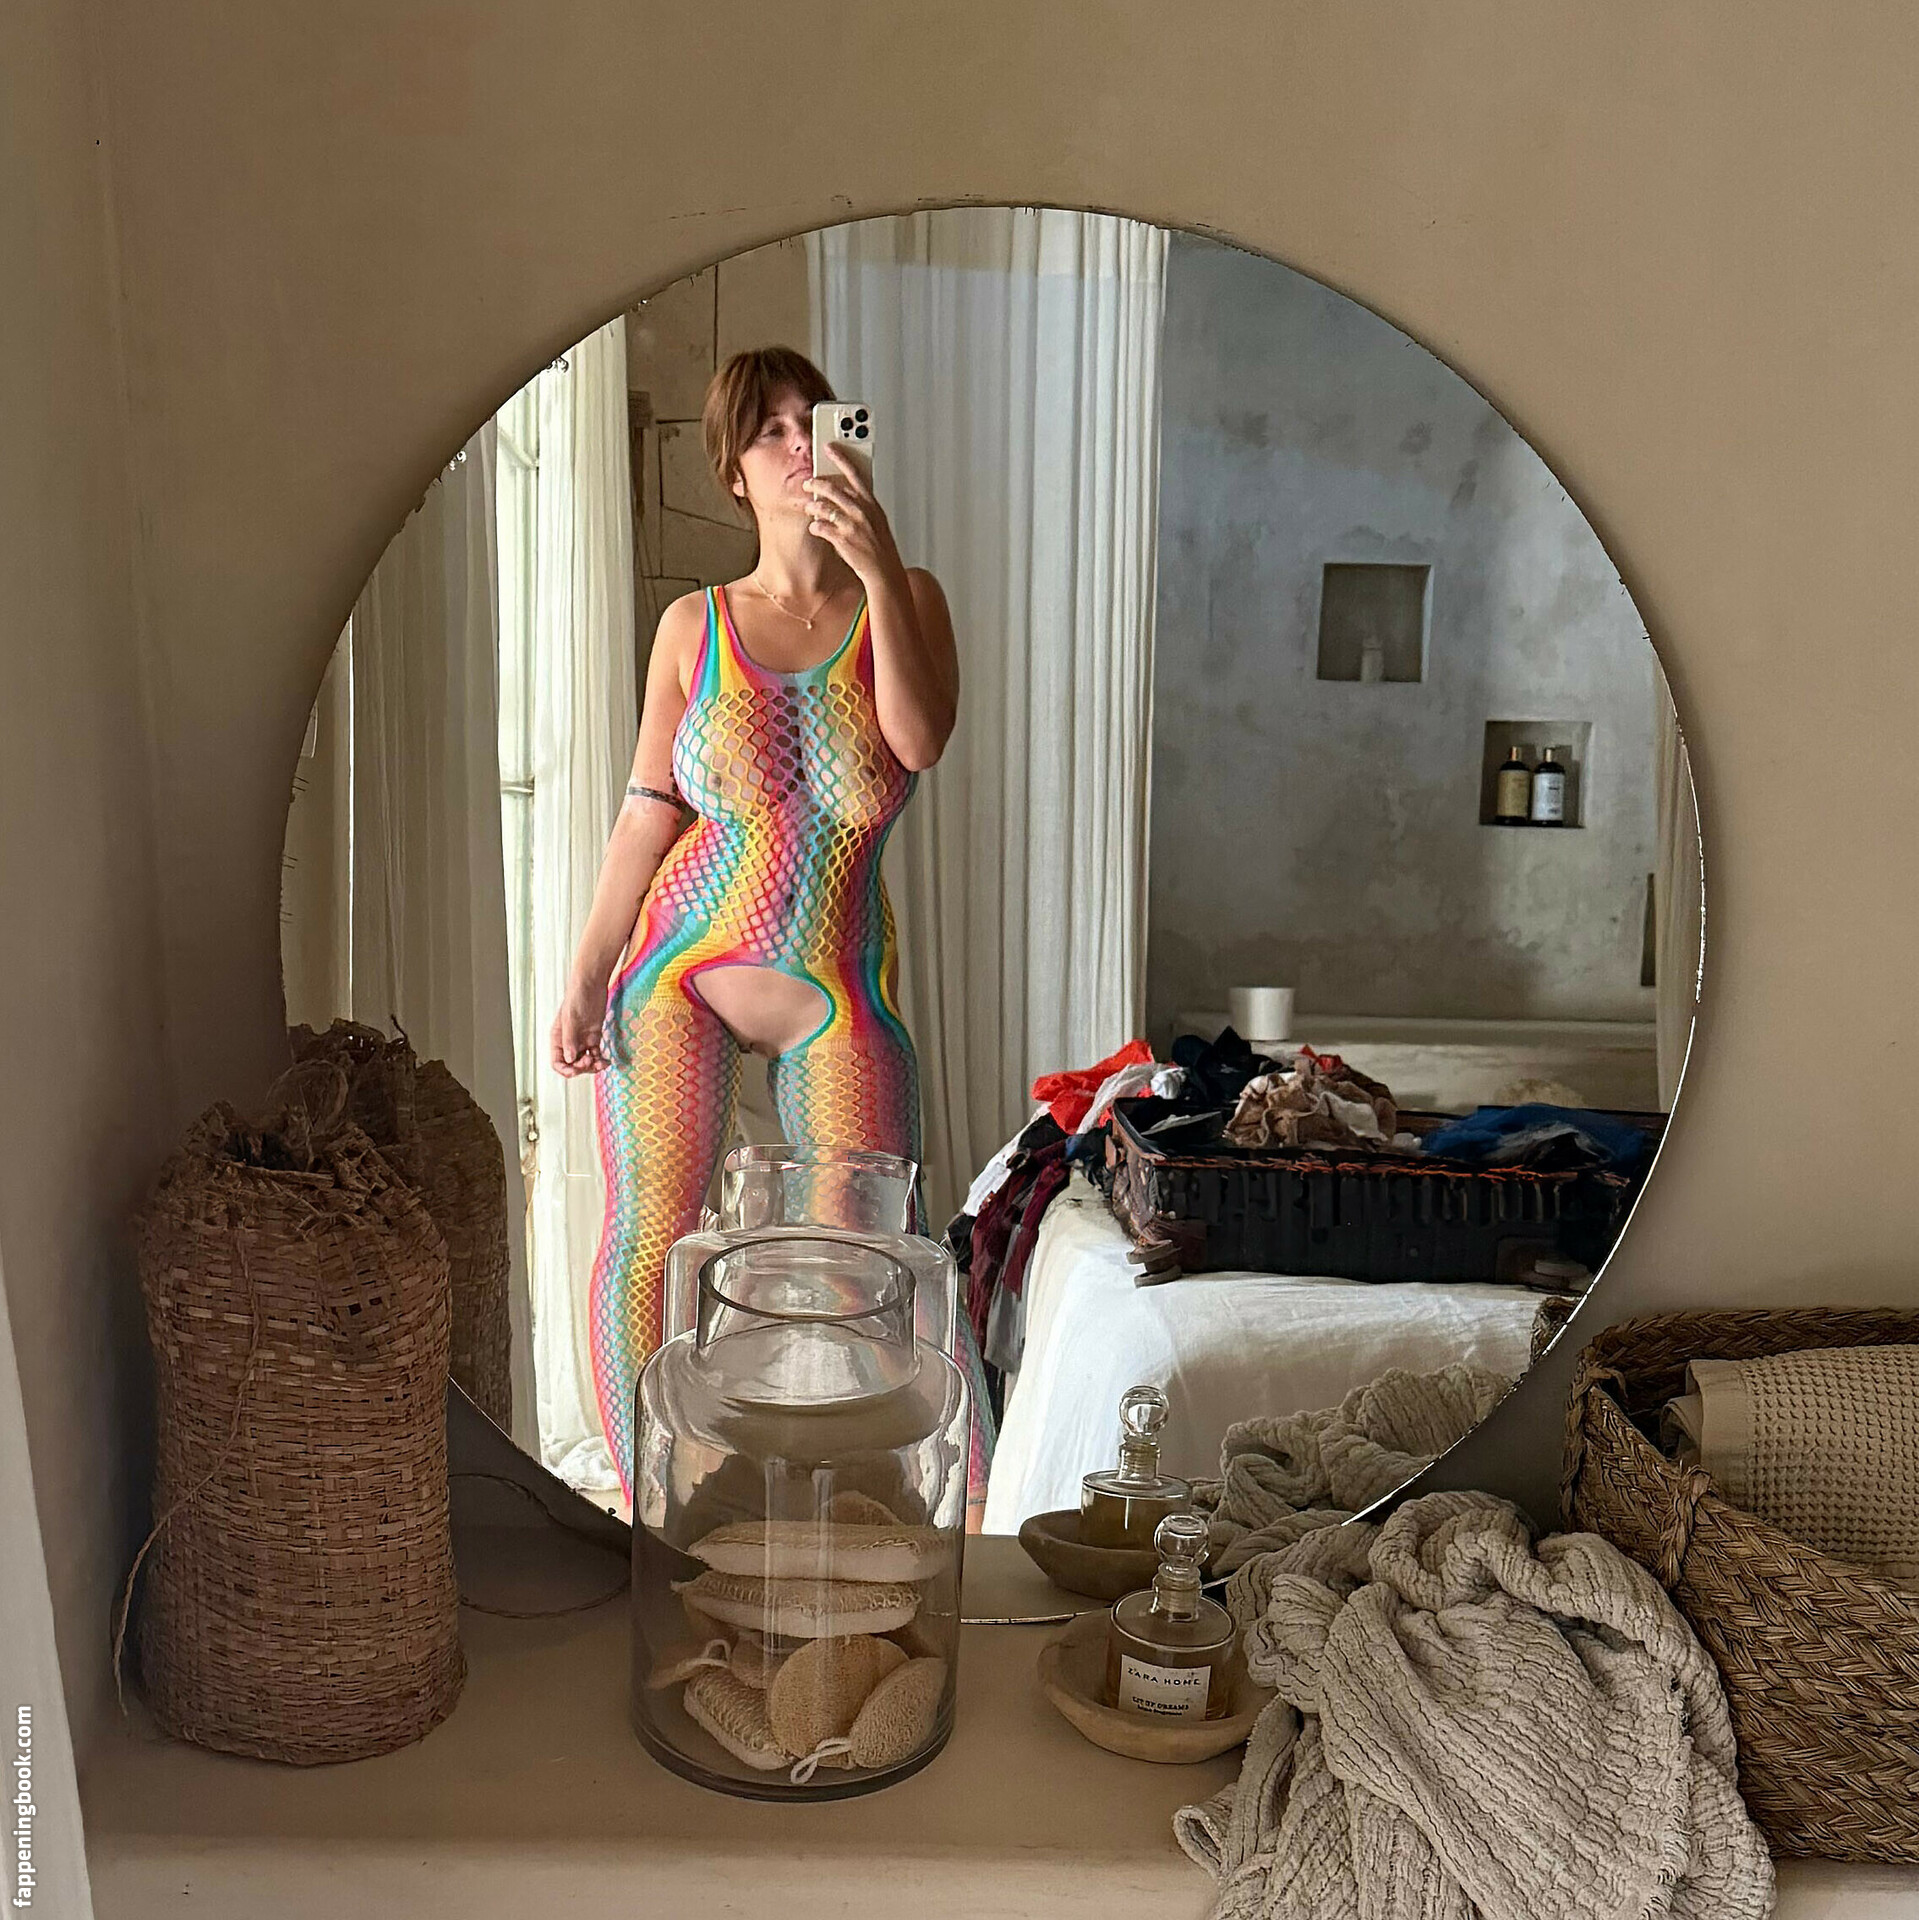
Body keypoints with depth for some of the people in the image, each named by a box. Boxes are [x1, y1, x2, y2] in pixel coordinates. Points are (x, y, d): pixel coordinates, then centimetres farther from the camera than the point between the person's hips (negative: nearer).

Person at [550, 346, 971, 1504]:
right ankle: (647, 1511, 17)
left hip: (834, 988, -1)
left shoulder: (905, 600, 4)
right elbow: (650, 812, 4)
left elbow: (920, 741, -15)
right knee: (649, 1239, 0)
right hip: (677, 968, 1)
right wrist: (589, 973, -1)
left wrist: (879, 570, -23)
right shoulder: (696, 626, 4)